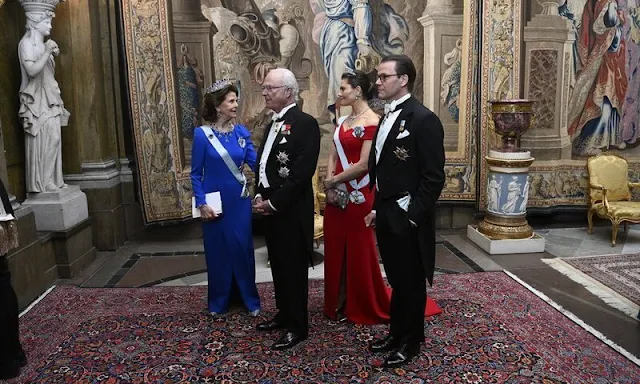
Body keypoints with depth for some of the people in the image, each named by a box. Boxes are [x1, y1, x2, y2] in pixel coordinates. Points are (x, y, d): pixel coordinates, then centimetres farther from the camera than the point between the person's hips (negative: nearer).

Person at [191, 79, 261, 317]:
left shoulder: (241, 132, 1)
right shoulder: (202, 134, -9)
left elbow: (256, 163, -4)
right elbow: (196, 174, -6)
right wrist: (201, 203, -12)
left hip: (239, 201, 3)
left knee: (243, 249, 8)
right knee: (218, 251, 9)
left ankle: (250, 300, 24)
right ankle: (219, 302, 27)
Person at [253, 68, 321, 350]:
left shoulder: (305, 123, -14)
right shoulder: (274, 123, 15)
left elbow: (302, 172, -21)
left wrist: (274, 202, -17)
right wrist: (260, 196, 3)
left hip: (291, 209, -8)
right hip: (270, 206, 9)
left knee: (294, 268, 3)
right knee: (278, 265, 18)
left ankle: (297, 326, 17)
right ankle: (284, 313, 34)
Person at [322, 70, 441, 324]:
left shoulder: (372, 122, -13)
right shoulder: (343, 122, 11)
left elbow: (363, 164, -18)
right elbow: (333, 157, 9)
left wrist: (333, 181, -10)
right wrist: (330, 182, -8)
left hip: (359, 196, -7)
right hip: (337, 194, 8)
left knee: (358, 251, 6)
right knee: (336, 249, 14)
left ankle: (363, 307, 25)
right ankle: (339, 304, 30)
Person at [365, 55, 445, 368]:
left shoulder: (423, 119, -15)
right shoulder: (388, 117, 11)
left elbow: (433, 177, -17)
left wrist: (411, 216, -17)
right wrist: (378, 209, 12)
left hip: (407, 218, -7)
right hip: (387, 215, 8)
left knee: (411, 282, 9)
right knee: (396, 280, 20)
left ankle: (410, 342, 26)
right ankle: (396, 333, 36)